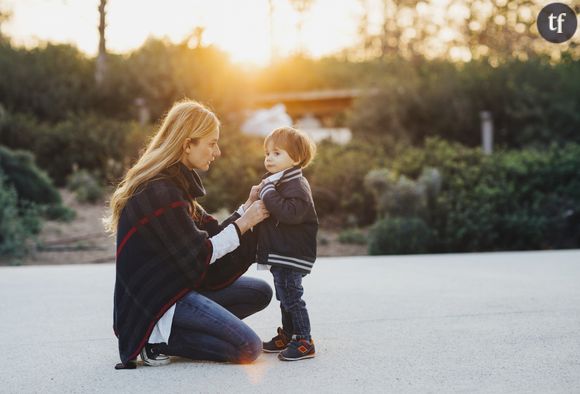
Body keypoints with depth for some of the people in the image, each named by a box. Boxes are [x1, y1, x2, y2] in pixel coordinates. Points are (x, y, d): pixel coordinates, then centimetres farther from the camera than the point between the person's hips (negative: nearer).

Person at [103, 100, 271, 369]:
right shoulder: (160, 193, -21)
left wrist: (247, 207, 0)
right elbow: (200, 255, -17)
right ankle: (158, 340, -6)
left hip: (177, 284, 10)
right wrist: (244, 222, -12)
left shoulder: (175, 183, 11)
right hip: (156, 300, -10)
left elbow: (211, 234, 10)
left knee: (260, 292, 11)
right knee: (248, 348, -17)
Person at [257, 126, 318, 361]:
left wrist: (268, 192, -26)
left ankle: (304, 342, -3)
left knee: (291, 297, -9)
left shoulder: (296, 186, -17)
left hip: (291, 255, -11)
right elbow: (271, 211, 26)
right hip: (279, 255, 11)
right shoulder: (277, 182, 17)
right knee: (285, 297, 19)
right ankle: (287, 335, 30)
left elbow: (289, 213, -33)